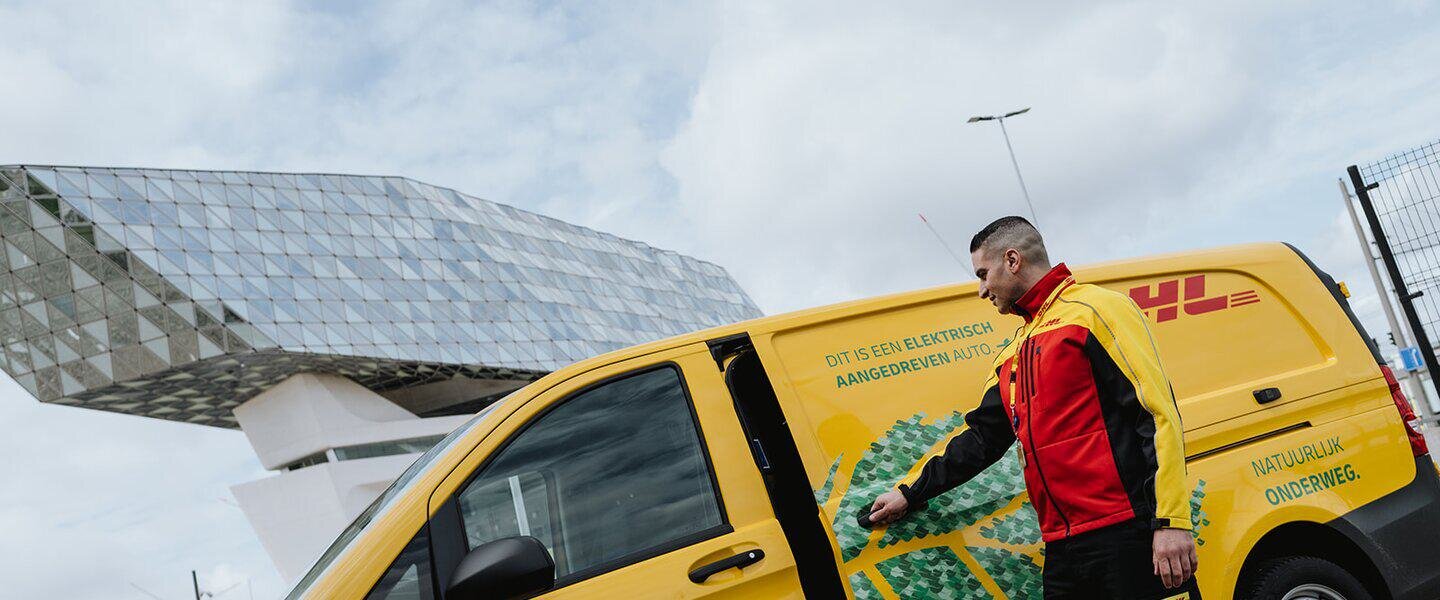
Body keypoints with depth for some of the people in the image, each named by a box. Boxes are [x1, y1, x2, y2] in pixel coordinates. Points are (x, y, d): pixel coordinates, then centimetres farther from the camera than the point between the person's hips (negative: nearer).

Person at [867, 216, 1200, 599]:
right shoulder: (1012, 355, 21)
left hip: (1128, 537, -8)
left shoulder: (1094, 309, -4)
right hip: (1063, 549, 8)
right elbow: (981, 438, 28)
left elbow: (1157, 413, -12)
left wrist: (1171, 520, -18)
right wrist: (911, 494, 29)